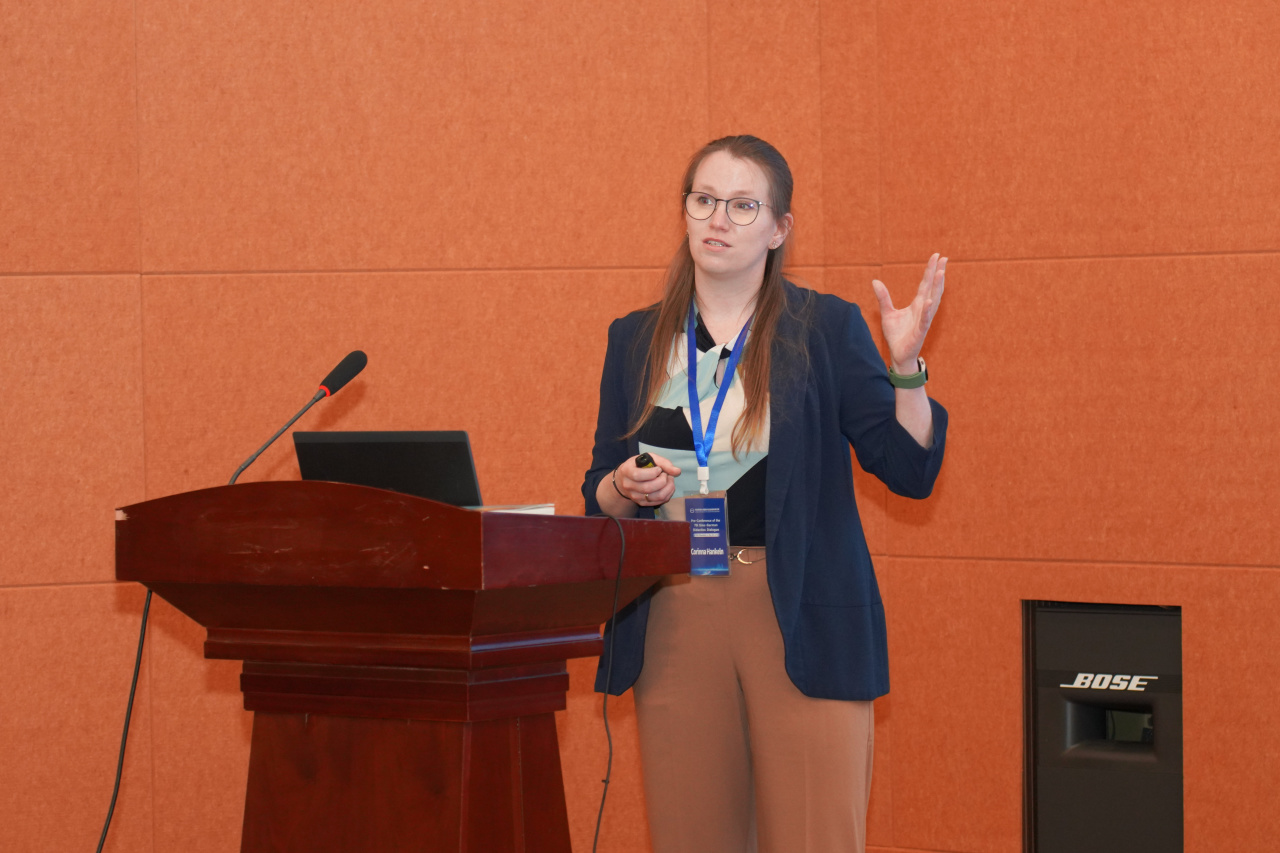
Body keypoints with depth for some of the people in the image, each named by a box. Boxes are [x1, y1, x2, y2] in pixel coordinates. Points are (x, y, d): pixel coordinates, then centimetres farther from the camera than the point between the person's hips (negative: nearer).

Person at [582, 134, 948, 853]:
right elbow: (599, 497, 17)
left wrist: (905, 367, -17)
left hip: (801, 623, -3)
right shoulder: (635, 340, 12)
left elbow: (911, 472, -3)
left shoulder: (826, 328, 3)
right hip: (676, 624, 3)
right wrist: (625, 489, -5)